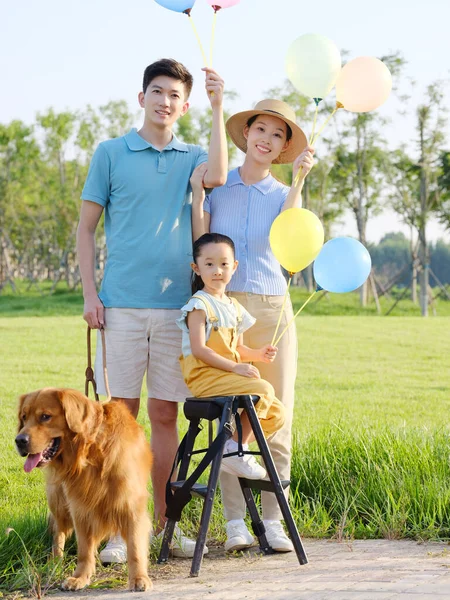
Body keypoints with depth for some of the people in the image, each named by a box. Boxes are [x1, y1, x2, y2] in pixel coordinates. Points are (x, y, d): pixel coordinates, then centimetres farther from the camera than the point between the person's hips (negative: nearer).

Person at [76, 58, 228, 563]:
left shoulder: (191, 157, 12)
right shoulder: (111, 153, 6)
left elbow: (216, 177, -13)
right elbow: (86, 228, 6)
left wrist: (218, 108, -10)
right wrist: (90, 294, -3)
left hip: (175, 304, 2)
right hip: (121, 304, -2)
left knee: (165, 415, 7)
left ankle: (163, 523, 16)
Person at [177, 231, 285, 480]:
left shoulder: (233, 307, 17)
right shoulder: (199, 305, -9)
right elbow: (199, 350, -18)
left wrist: (257, 354, 0)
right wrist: (235, 367, -22)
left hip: (228, 376, 9)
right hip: (204, 376, -9)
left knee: (276, 414, 1)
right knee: (263, 390, -24)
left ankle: (234, 449, 7)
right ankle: (235, 447, -14)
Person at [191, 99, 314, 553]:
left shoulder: (284, 195, 10)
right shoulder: (216, 185, 8)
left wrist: (300, 178, -17)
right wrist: (197, 191, -7)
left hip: (271, 310, 1)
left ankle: (273, 520, 7)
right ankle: (234, 522, 4)